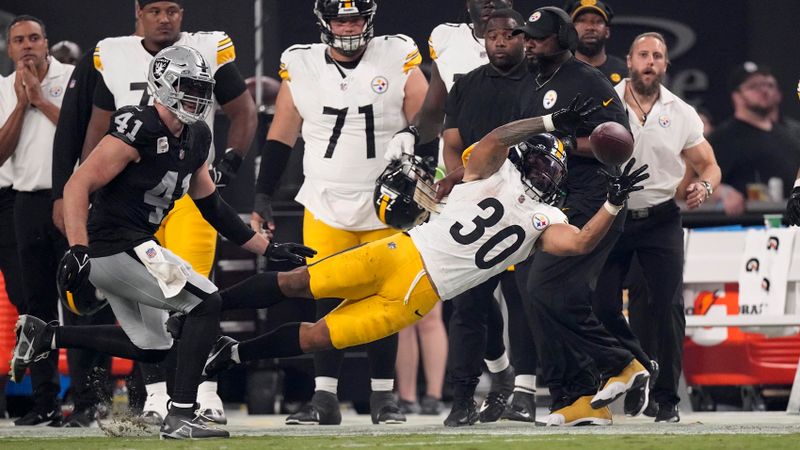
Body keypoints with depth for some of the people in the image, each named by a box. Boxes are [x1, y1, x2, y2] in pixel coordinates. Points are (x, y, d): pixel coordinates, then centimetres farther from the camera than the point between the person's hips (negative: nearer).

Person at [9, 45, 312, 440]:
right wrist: (76, 251, -32)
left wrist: (269, 248, 16)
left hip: (132, 249, 10)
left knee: (151, 347, 19)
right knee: (206, 302, -13)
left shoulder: (194, 140, 9)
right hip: (116, 248, -10)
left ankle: (43, 336, 24)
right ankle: (180, 415, -11)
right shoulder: (138, 131, -19)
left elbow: (213, 206, 18)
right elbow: (78, 186, -23)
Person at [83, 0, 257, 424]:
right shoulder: (114, 58, 5)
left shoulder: (209, 52, -2)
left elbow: (243, 112, 7)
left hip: (192, 190, -3)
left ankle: (205, 391, -5)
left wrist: (229, 163, -4)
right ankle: (157, 393, 11)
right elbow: (100, 127, 16)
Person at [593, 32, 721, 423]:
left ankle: (667, 399, 0)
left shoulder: (681, 114, 4)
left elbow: (709, 166, 10)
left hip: (661, 221, 0)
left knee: (668, 309, -7)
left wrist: (704, 188, -13)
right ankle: (640, 368, 21)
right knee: (602, 307, -3)